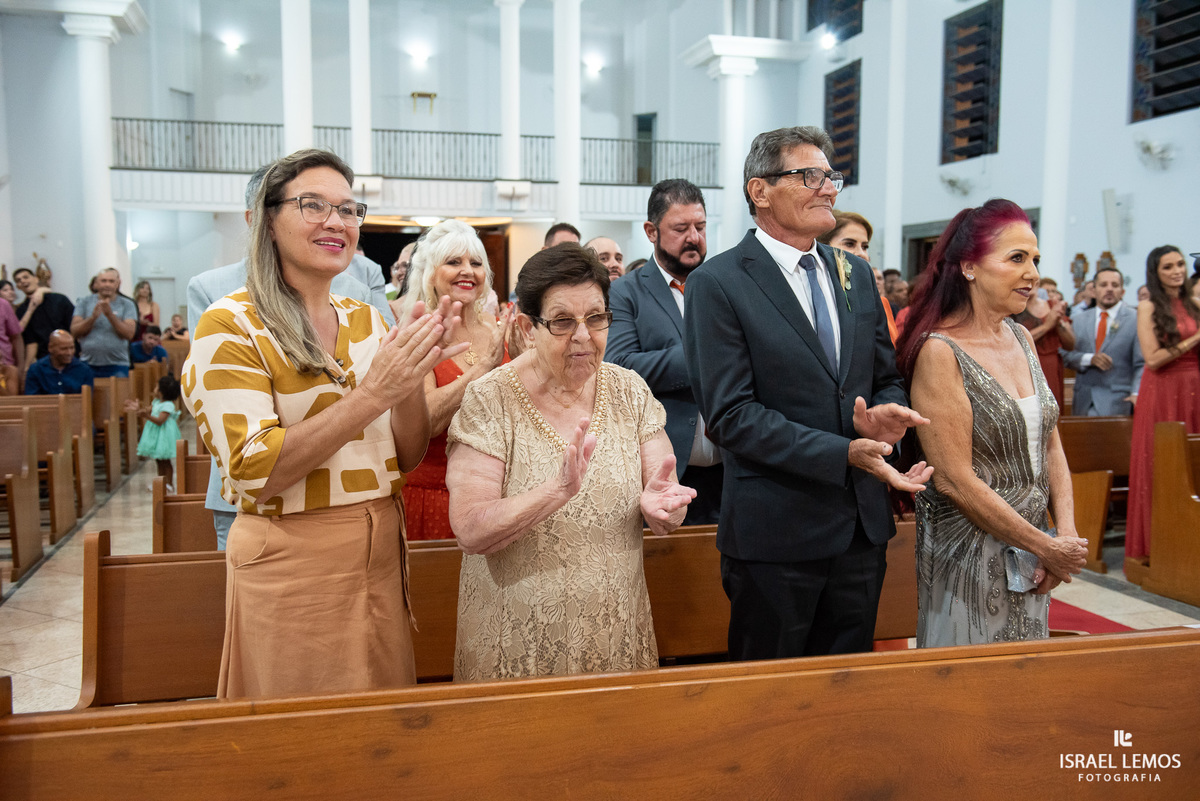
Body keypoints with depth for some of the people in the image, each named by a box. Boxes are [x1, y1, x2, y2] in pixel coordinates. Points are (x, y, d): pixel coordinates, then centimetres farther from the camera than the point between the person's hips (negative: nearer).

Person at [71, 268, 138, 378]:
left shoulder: (127, 305, 5)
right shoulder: (83, 302, 9)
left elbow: (129, 334, -8)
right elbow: (74, 332, 0)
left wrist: (110, 315, -18)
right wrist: (93, 317, -15)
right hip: (88, 364, 1)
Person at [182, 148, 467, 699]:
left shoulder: (367, 320, 7)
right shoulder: (230, 326, -10)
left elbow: (407, 457, 6)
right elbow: (256, 473, -19)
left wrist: (412, 379, -12)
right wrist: (373, 393, -25)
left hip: (381, 554, 6)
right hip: (291, 565, -5)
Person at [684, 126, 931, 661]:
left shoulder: (856, 275, 11)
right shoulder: (717, 285, -11)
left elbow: (887, 380, 16)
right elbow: (730, 415, -17)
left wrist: (885, 414, -9)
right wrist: (844, 454, -23)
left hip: (863, 526, 6)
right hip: (775, 533, -6)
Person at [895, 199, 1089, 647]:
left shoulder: (1022, 339, 6)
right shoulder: (939, 351, -18)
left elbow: (1050, 445, 10)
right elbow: (954, 480, -20)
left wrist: (1067, 536, -3)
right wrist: (1046, 547, -12)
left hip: (1029, 557, 7)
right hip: (971, 555, -7)